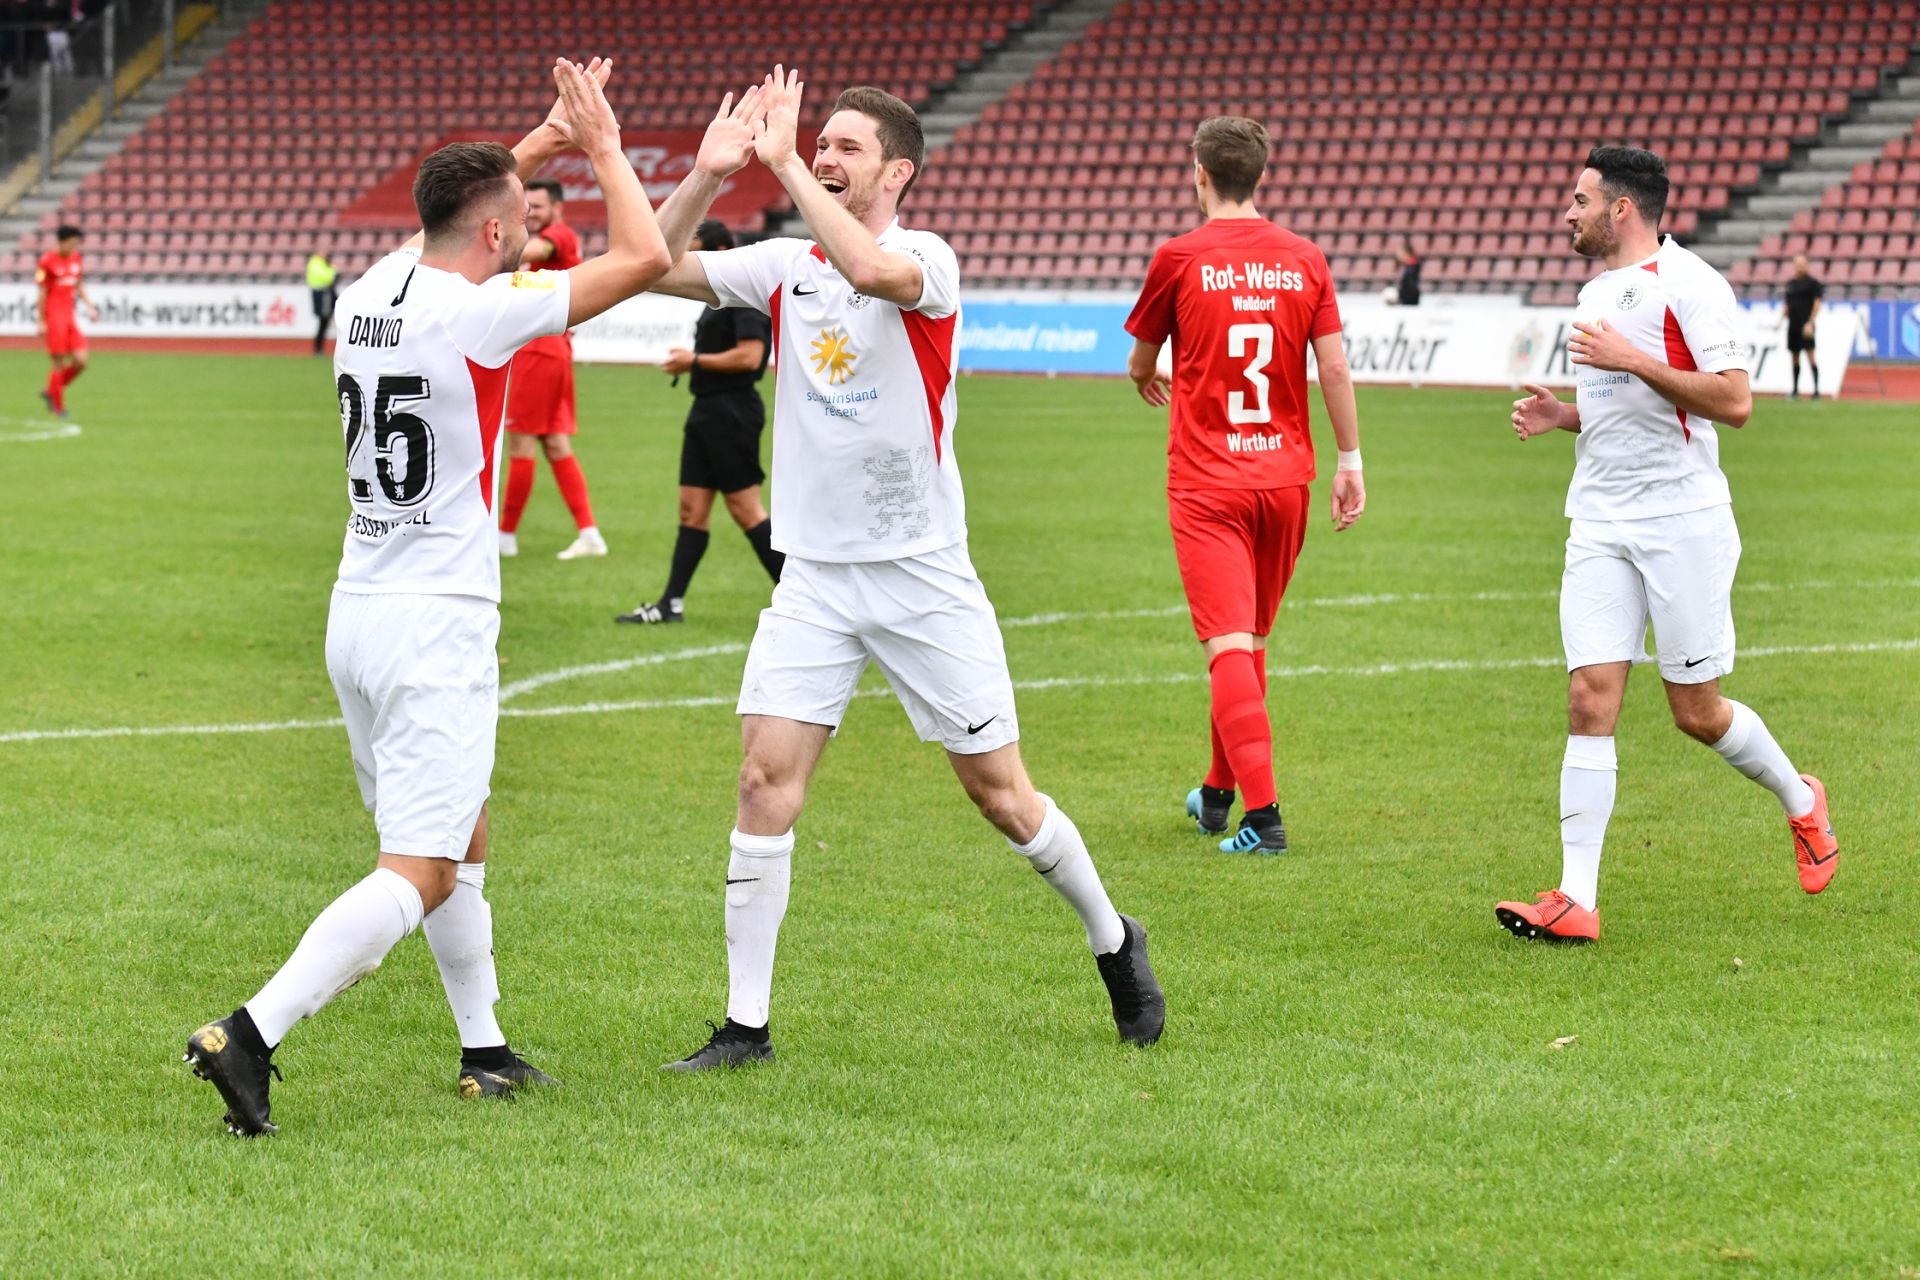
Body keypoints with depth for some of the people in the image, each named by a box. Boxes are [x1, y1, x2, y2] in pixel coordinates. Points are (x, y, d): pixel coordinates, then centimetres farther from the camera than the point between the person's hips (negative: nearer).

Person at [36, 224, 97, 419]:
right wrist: (41, 321, -8)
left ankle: (50, 391, 18)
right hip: (53, 316, -7)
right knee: (60, 364, -5)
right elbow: (42, 292, -7)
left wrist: (90, 307, 6)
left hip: (69, 316, 7)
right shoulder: (47, 261, -10)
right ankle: (58, 407, 8)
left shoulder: (76, 258, 10)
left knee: (80, 361, -2)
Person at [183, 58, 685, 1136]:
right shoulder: (477, 310, -16)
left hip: (360, 612, 9)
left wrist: (545, 140, 31)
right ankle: (252, 1036, -20)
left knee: (464, 843, 21)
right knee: (420, 873, -9)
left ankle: (485, 1053, 27)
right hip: (438, 629, -9)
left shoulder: (371, 293, 6)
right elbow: (645, 257, -12)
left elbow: (457, 209, 30)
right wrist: (603, 147, 1)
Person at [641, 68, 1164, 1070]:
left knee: (1000, 792, 4)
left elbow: (873, 269, -32)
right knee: (767, 779, -10)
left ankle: (1114, 943, 29)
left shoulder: (929, 261, -9)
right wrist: (712, 169, -13)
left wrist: (783, 164, -28)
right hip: (814, 577, 3)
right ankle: (744, 1025, -4)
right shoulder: (783, 267, 5)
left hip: (925, 575, -3)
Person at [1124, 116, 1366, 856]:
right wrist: (1350, 460, 7)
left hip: (1206, 483, -4)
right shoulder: (1304, 260, 2)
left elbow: (1141, 360, 10)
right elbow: (1334, 365, -1)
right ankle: (1218, 794, 33)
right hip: (1285, 476, 4)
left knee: (1229, 644, -9)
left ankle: (1262, 814, -21)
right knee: (1252, 640, 18)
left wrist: (1148, 381, 34)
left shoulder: (1180, 259, -5)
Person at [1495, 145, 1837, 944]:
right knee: (1590, 702, -7)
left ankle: (1800, 800, 32)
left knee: (1696, 712, 2)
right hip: (1600, 526, 6)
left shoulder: (1689, 284, -10)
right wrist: (1562, 416, 9)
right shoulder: (1596, 293, 16)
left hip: (1684, 521, -6)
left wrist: (1633, 361, -22)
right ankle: (1576, 901, -12)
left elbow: (1733, 401, -18)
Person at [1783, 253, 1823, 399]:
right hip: (1793, 325, 7)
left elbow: (1817, 304, -8)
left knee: (1810, 355, -12)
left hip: (1805, 325, -7)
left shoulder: (1812, 283, -4)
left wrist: (1810, 323, -16)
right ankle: (1795, 390, 16)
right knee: (1794, 357, 10)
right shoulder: (1791, 284, 15)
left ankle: (1816, 389, -15)